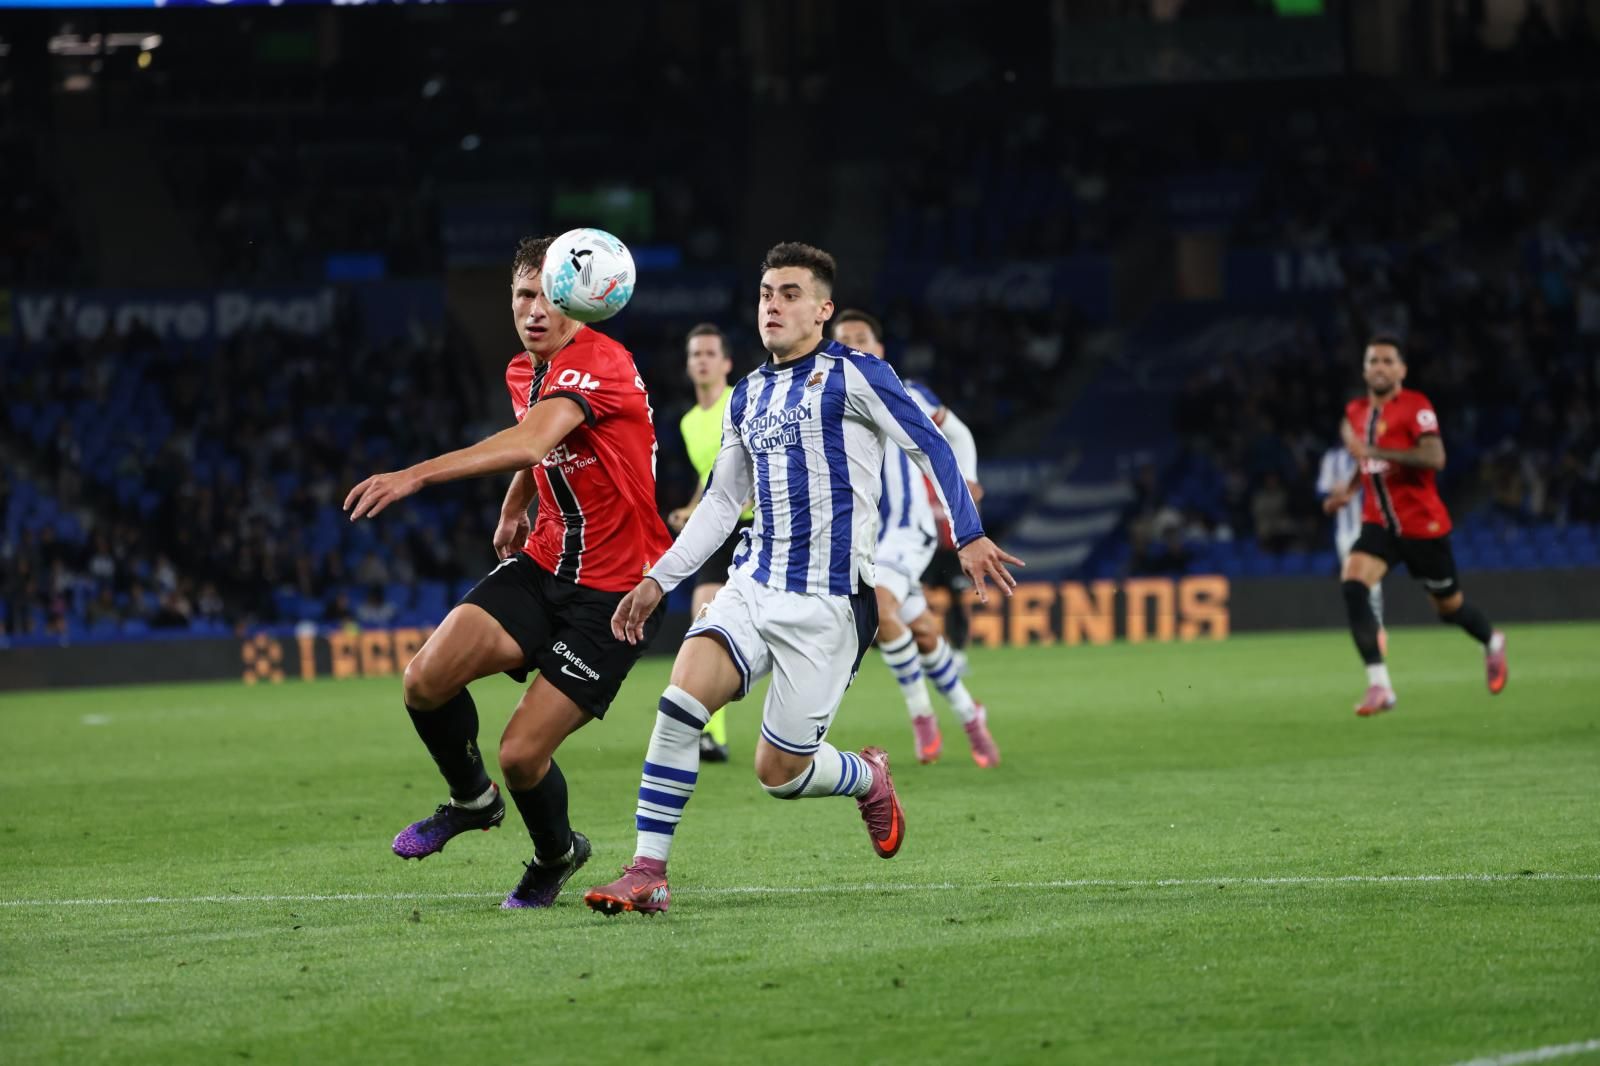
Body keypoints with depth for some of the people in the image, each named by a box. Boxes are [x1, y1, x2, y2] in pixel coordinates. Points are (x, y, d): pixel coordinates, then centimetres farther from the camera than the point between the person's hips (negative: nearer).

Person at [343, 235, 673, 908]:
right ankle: (471, 799, 15)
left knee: (522, 753, -12)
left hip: (613, 593, -7)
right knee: (427, 679, -15)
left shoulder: (599, 362, -20)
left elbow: (531, 441, -38)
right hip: (542, 565, 7)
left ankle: (556, 854, 22)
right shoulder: (524, 372, 9)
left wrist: (416, 475, -45)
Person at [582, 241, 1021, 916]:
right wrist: (658, 581, 19)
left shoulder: (852, 376, -5)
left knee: (779, 772, -5)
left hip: (830, 601, -6)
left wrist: (969, 536, -10)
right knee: (680, 698, -19)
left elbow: (930, 447, -3)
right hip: (754, 585, 6)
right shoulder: (748, 396, 15)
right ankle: (647, 874, -16)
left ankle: (867, 778, 29)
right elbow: (722, 500, 23)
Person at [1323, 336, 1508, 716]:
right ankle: (1379, 685, -22)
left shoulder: (1415, 406, -13)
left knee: (1448, 606, 9)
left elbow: (1435, 458, -28)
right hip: (1378, 524, 5)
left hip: (1422, 525, -5)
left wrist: (1372, 450, -32)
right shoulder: (1357, 411, 8)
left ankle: (1492, 643, 44)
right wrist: (1348, 489, 9)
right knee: (1353, 585, -22)